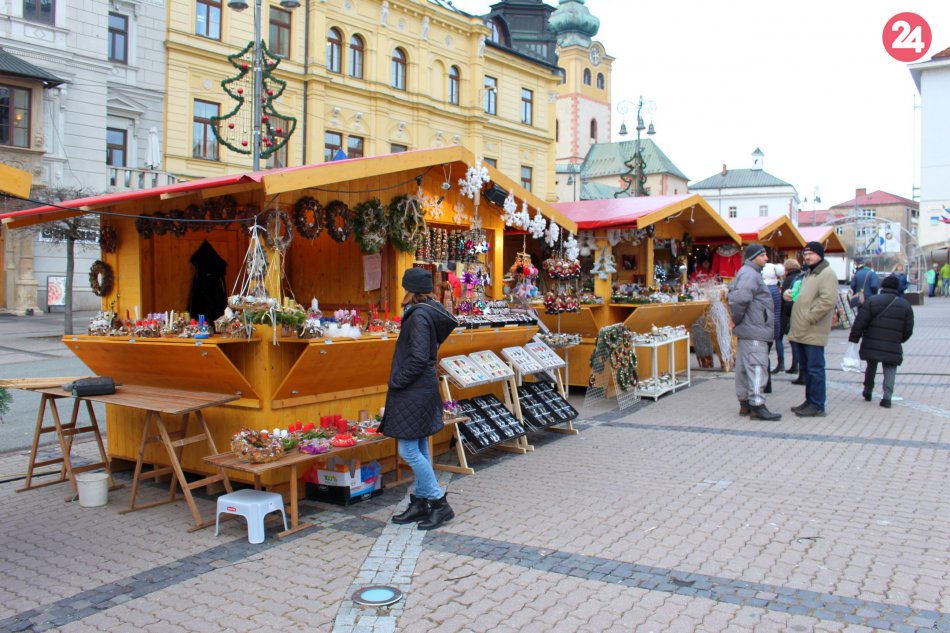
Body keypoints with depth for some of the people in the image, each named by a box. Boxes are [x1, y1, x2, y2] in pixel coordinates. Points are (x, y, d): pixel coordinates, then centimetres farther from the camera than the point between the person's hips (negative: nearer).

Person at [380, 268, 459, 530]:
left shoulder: (419, 316, -17)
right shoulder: (428, 312, 12)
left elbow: (418, 358, -23)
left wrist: (396, 382, -14)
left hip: (414, 391, -10)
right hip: (422, 390, 10)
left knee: (408, 450, -5)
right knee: (419, 449, 14)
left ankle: (439, 503, 1)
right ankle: (420, 503, 23)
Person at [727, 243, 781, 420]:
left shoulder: (746, 273, 19)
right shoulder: (750, 274, -15)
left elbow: (732, 295, 26)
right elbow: (740, 298, -29)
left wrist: (736, 319, 18)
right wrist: (737, 319, -15)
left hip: (747, 331, 11)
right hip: (754, 331, -11)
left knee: (744, 367, 13)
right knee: (757, 367, -10)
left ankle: (745, 403, 20)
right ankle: (757, 406, -9)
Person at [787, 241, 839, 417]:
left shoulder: (827, 274, -10)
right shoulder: (808, 274, 22)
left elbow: (828, 300, -21)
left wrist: (809, 317, -19)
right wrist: (790, 295, 13)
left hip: (813, 333, -10)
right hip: (802, 331, 10)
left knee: (815, 369, -6)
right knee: (806, 368, 15)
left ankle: (817, 406, -1)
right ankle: (809, 401, 25)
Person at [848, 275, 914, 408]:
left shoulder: (872, 301, -3)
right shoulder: (905, 305, 4)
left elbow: (859, 323, -8)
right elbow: (908, 329, 7)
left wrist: (853, 340, -4)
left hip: (872, 346, 0)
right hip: (893, 347, 0)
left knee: (871, 367, 20)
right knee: (890, 370, 8)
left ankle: (867, 392, 31)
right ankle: (887, 397, -5)